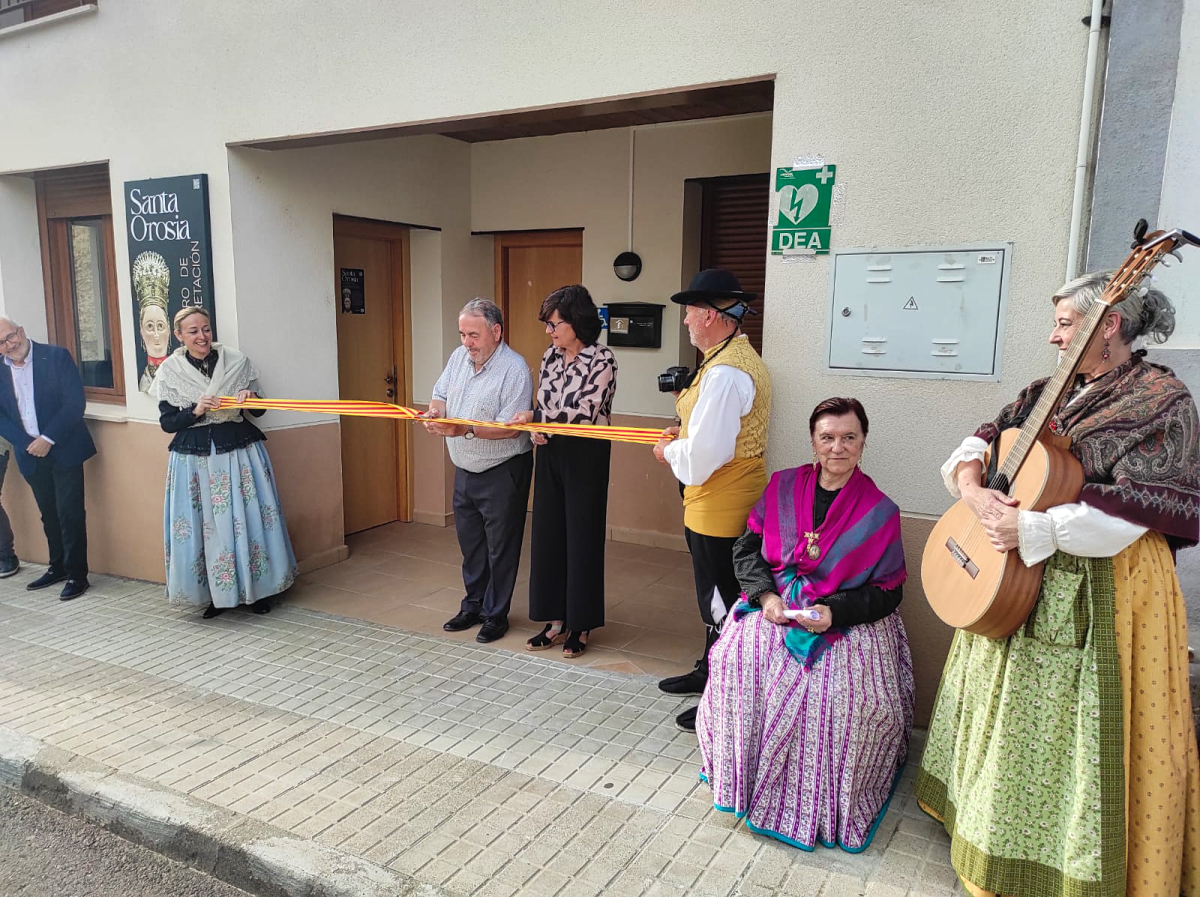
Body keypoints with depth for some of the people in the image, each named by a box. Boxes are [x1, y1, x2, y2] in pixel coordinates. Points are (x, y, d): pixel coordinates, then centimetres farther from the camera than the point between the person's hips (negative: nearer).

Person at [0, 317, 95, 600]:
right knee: (49, 515, 14)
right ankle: (57, 567, 27)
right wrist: (26, 444, -9)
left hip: (63, 450, -4)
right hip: (31, 454, 4)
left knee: (70, 514, -3)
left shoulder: (56, 356, -7)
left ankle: (77, 575, 5)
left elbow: (75, 402, -12)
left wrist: (48, 439, -15)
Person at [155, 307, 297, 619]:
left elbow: (258, 410, 7)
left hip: (238, 451, 0)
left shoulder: (236, 361, 1)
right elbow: (166, 421, 1)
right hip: (194, 457, 0)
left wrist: (250, 398, -15)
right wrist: (195, 411, -16)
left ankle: (256, 590, 18)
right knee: (204, 526, 3)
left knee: (247, 519, 3)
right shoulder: (170, 371, 1)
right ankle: (215, 593, 18)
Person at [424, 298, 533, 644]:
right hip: (465, 470, 7)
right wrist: (435, 411, -9)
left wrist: (465, 429, -32)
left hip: (502, 472, -7)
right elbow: (441, 393, 15)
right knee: (470, 543, 18)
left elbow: (511, 427, -24)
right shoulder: (459, 356, 4)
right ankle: (473, 606, 33)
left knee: (500, 547, 4)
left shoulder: (514, 369, -19)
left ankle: (495, 615, 18)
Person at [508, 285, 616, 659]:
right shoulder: (551, 356, 8)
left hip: (585, 457, -6)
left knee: (582, 537, 2)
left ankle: (581, 626, 16)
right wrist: (536, 428, -6)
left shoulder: (602, 360, -11)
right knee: (548, 535, 9)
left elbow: (585, 411, -18)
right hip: (550, 454, 6)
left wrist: (535, 416, -12)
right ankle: (556, 621, 21)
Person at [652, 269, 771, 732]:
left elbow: (704, 454, -28)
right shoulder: (740, 356, 10)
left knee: (720, 603, 3)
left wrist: (669, 451, -9)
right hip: (716, 506, 11)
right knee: (716, 598, 24)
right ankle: (710, 671, 42)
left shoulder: (725, 372, -24)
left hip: (719, 510, -11)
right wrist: (685, 432, 9)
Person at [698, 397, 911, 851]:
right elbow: (747, 548, 8)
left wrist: (834, 612, -17)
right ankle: (748, 773, -4)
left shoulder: (879, 511, -2)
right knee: (739, 657, -27)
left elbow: (887, 591, -2)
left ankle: (822, 799, -2)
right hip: (775, 605, 2)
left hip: (847, 619, -2)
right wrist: (766, 595, -10)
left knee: (852, 690, -30)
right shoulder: (783, 487, 6)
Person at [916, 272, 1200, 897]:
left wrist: (1031, 529, -24)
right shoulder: (1049, 392, 11)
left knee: (1075, 725, 1)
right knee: (1009, 712, 17)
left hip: (1101, 590, -8)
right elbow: (977, 444, 9)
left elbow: (1135, 508, -22)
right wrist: (974, 490, -12)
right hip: (1017, 585, 8)